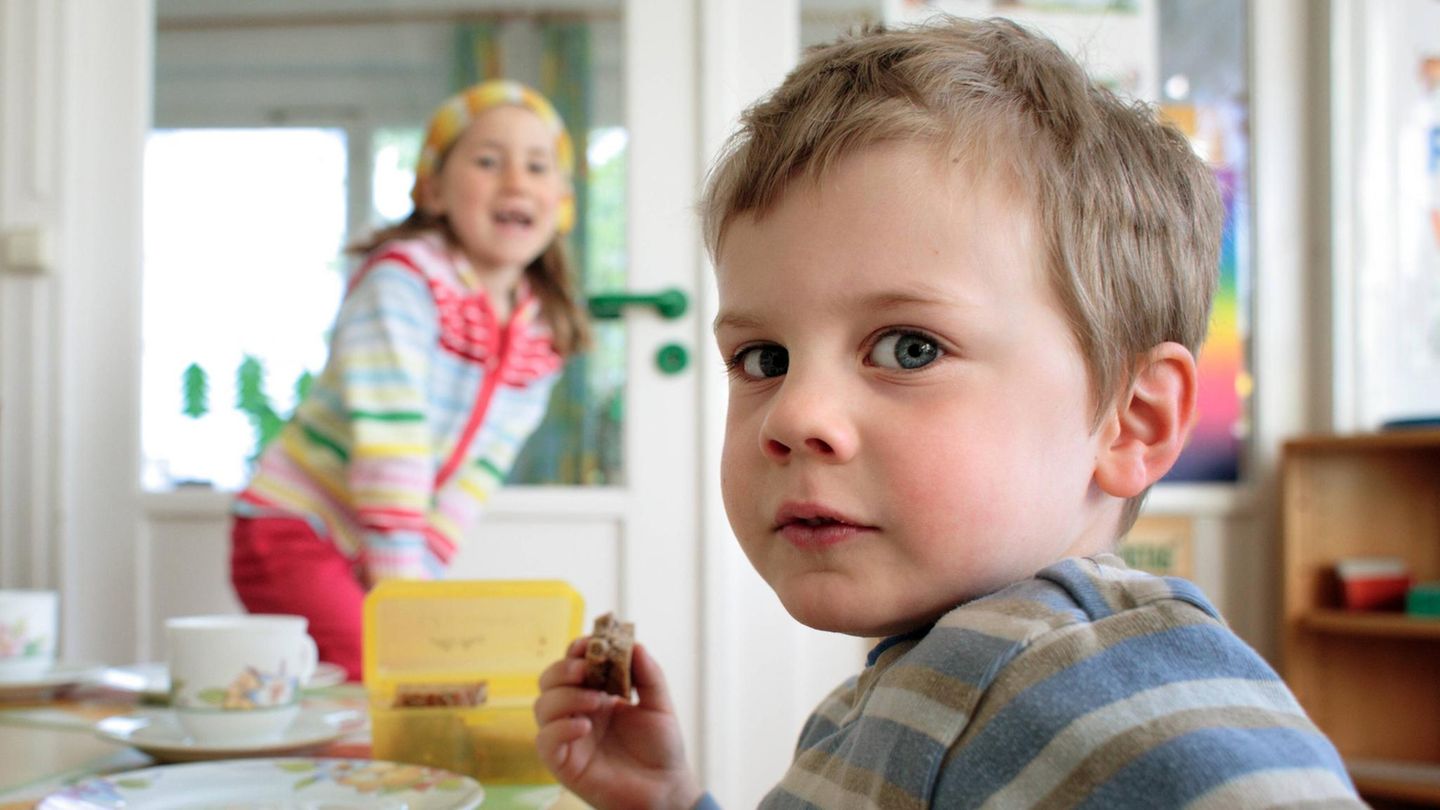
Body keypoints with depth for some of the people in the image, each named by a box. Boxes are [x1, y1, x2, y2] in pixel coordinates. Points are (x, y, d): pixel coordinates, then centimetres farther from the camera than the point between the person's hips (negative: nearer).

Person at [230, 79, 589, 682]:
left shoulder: (542, 338, 1)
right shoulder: (402, 277, -18)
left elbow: (478, 473, -4)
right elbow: (389, 442, -24)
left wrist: (423, 576, -16)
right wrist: (402, 592, -27)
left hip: (374, 561, 7)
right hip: (293, 534, -6)